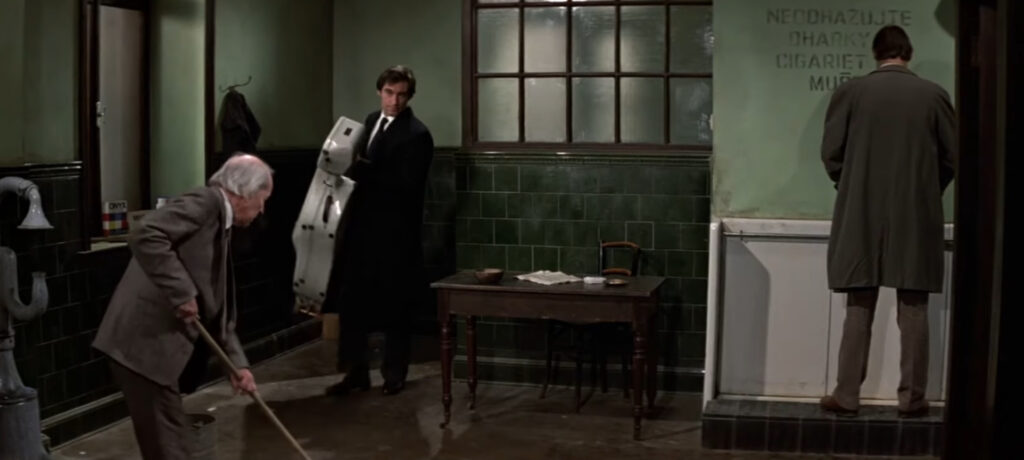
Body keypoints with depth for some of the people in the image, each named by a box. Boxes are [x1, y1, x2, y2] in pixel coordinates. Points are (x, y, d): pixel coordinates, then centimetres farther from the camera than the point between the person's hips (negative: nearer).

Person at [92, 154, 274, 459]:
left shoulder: (220, 224, 18)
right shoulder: (205, 203, -10)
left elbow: (217, 309, 20)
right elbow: (145, 236, -27)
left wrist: (236, 363, 12)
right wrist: (182, 293, -22)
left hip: (160, 344, 10)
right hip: (144, 341, -10)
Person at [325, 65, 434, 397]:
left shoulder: (417, 135, -12)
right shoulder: (371, 121, 13)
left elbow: (407, 184, -22)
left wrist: (361, 170, -25)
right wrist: (350, 167, 3)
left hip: (394, 232, -7)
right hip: (362, 226, 7)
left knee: (394, 306, 6)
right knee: (351, 301, 6)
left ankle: (394, 374, 19)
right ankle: (355, 372, 17)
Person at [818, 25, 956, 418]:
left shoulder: (850, 91, -3)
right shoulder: (934, 95, 0)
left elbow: (831, 153, -1)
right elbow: (952, 156, 3)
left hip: (860, 217, 0)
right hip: (917, 219, 0)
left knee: (858, 311, 5)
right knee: (914, 312, 6)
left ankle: (847, 396, 7)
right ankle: (911, 398, 11)